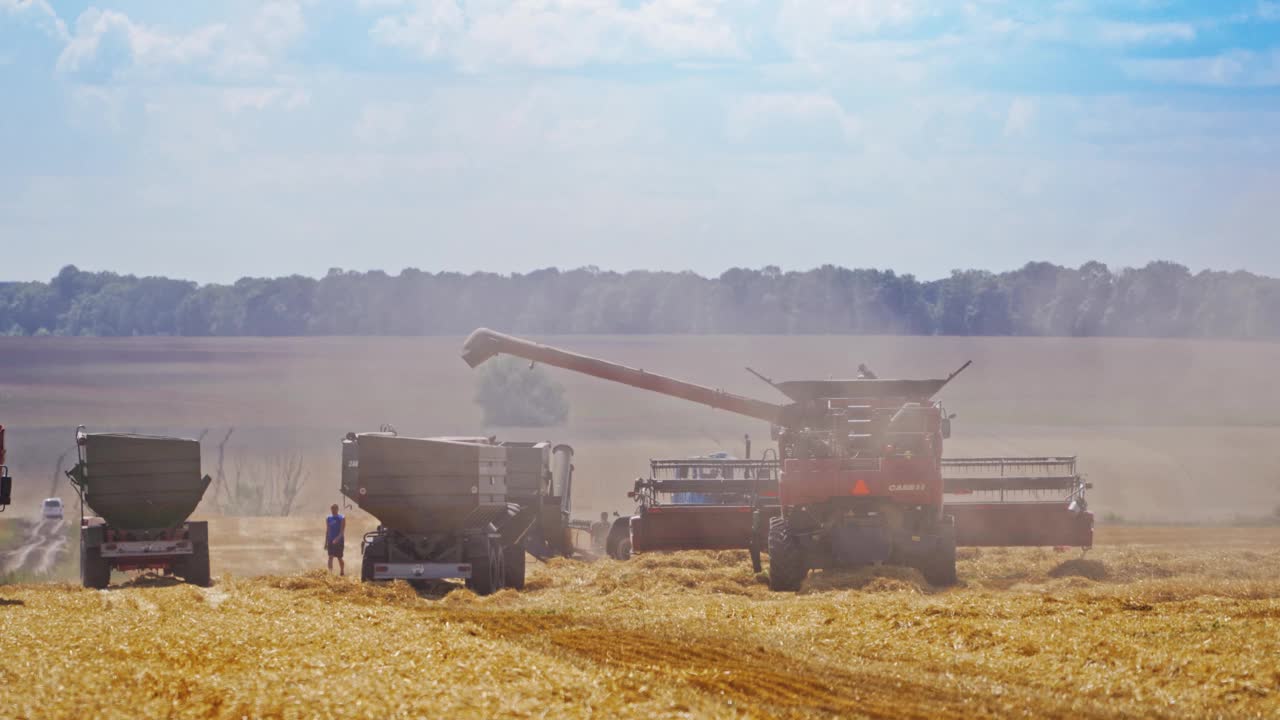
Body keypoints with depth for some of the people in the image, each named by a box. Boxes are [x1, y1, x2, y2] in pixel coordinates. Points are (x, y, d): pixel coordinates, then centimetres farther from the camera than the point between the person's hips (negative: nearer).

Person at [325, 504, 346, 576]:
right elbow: (327, 531, 13)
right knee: (330, 557, -9)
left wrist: (337, 539, -27)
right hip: (330, 541, 3)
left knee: (339, 558, 6)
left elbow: (342, 531, -13)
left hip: (339, 541, -3)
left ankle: (342, 572, 22)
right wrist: (326, 542, 11)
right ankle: (330, 572, -18)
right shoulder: (328, 519, 8)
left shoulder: (341, 519, -6)